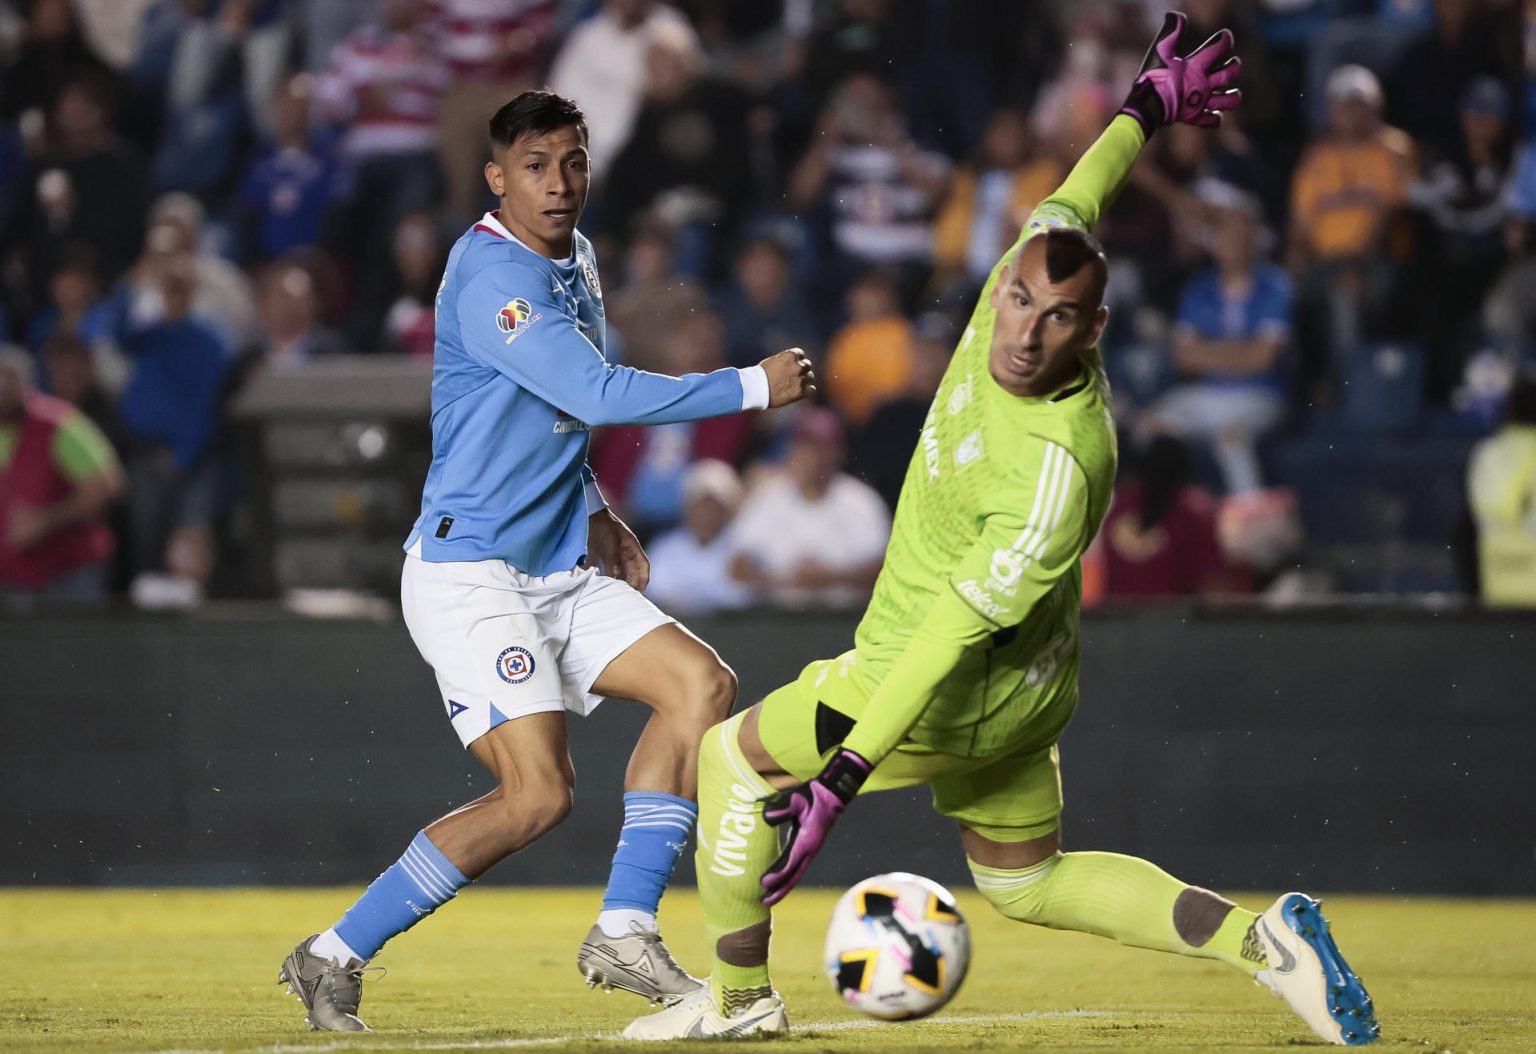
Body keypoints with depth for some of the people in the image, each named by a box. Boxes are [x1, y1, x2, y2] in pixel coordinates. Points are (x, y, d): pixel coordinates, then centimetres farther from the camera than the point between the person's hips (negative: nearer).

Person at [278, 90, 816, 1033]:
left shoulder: (578, 262, 15)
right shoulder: (489, 274, -16)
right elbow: (601, 393, -24)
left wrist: (595, 515, 16)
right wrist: (754, 388, -16)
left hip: (560, 570, 9)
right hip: (469, 569, -9)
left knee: (704, 683, -6)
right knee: (538, 792, -18)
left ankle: (624, 934, -4)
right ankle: (336, 958, -7)